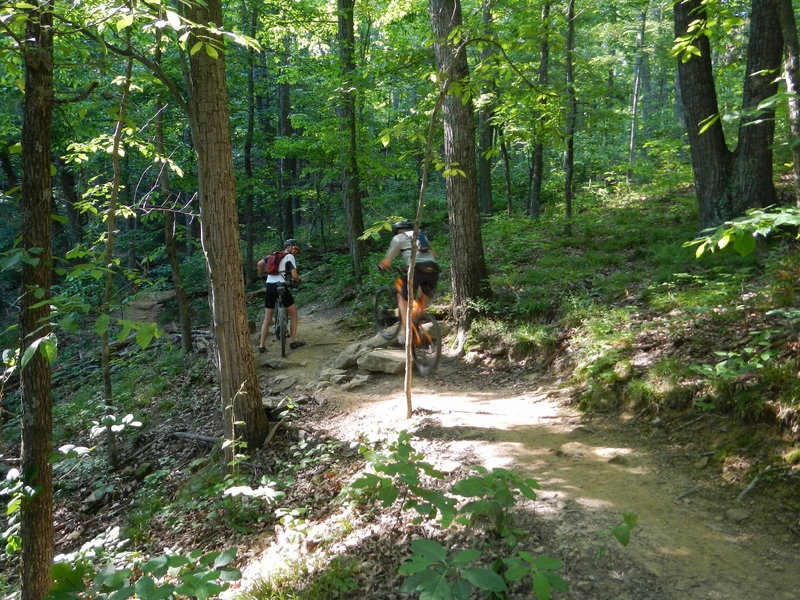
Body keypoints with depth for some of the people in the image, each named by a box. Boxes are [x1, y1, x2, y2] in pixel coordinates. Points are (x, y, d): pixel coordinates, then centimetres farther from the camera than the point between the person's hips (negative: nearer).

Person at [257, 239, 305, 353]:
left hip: (269, 287, 6)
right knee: (293, 314, 11)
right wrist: (298, 280, 12)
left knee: (267, 318, 12)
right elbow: (294, 276, -11)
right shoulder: (290, 257, -1)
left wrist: (260, 275, 26)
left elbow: (259, 264, 8)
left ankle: (261, 345, 11)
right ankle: (292, 341, 12)